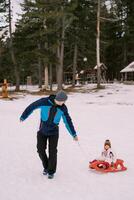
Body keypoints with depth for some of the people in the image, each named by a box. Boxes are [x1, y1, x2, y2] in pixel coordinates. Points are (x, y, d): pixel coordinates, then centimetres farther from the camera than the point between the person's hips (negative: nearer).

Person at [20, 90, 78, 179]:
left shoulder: (63, 108, -10)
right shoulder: (44, 102, -19)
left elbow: (68, 121, -2)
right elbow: (32, 107, -6)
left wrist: (74, 134, 1)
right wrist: (23, 117, 5)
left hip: (54, 132, 1)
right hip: (42, 131, 0)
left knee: (52, 152, -2)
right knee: (41, 150, 1)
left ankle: (51, 171, 16)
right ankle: (46, 167, 26)